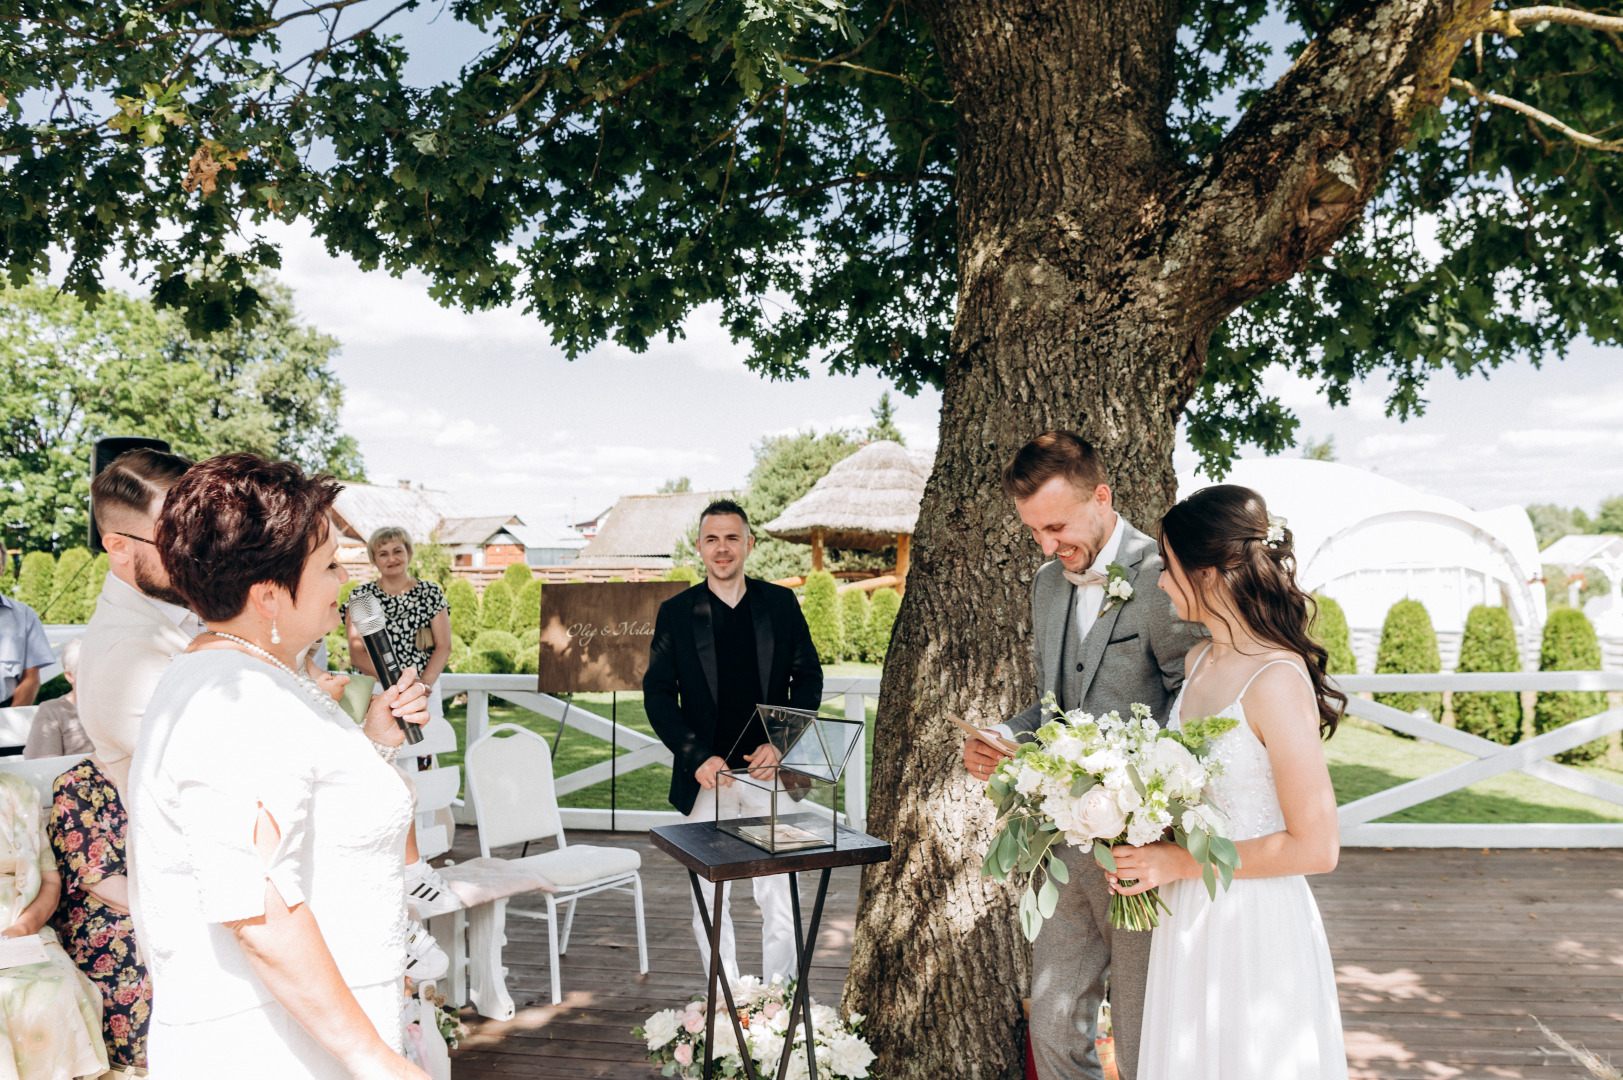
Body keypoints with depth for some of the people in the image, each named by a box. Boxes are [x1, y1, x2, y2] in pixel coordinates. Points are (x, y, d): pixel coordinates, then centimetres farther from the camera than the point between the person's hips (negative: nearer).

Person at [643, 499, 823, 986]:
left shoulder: (781, 604, 6)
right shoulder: (676, 612, 4)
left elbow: (809, 680, 7)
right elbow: (657, 694, 2)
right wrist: (697, 758, -10)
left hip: (769, 771, 0)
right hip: (706, 777, 0)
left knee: (779, 896, 2)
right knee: (710, 900, 6)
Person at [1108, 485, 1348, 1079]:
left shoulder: (1276, 682, -21)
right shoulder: (1199, 661, 4)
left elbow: (1314, 846, -21)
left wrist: (1179, 862, -16)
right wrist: (1145, 846, 2)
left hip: (1254, 927, -8)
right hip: (1190, 920, 8)